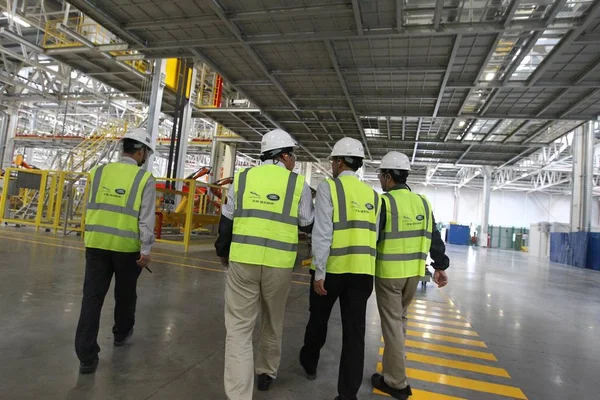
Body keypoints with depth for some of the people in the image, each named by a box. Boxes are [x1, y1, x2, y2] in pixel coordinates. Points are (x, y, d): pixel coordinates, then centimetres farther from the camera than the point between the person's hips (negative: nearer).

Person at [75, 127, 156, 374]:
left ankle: (87, 356, 7)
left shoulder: (98, 172, 6)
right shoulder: (144, 178, -7)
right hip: (127, 246, -3)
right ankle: (121, 333, 41)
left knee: (92, 296, 6)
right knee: (125, 294, 19)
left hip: (96, 243, 3)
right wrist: (146, 250, -8)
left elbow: (90, 209, 13)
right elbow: (146, 218, -11)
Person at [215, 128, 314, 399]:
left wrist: (223, 251, 24)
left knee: (239, 327, 6)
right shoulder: (298, 183, -1)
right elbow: (308, 225, 6)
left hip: (243, 260, 0)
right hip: (279, 263, 0)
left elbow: (226, 220, 9)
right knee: (273, 322, 22)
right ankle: (266, 373, 42)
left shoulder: (242, 177, 5)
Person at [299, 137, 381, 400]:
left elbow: (322, 233, -16)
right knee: (355, 331, 8)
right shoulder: (373, 195, 7)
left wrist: (319, 272, -13)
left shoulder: (328, 187, -9)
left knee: (318, 319, 20)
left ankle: (309, 364, 44)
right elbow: (374, 236, 9)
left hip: (332, 268, -3)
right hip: (362, 271, 4)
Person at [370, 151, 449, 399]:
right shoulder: (422, 202, 6)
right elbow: (434, 237, 9)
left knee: (391, 323, 4)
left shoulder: (384, 202, -13)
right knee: (400, 317, 23)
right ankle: (394, 361, 38)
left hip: (388, 272, -6)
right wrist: (440, 267, 17)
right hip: (414, 271, 6)